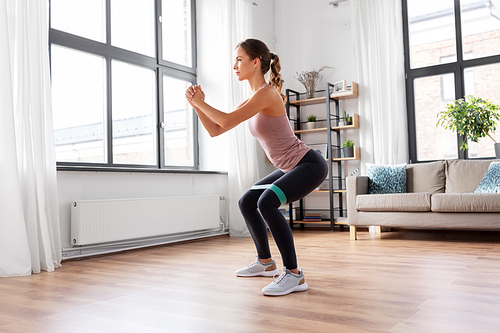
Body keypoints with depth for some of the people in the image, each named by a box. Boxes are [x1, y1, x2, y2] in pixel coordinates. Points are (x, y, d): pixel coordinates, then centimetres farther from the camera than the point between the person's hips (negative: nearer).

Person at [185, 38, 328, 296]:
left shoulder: (267, 93, -19)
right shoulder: (252, 100, 9)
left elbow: (226, 121, -26)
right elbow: (215, 130, 10)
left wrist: (200, 102, -11)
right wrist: (196, 104, 0)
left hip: (309, 164, -10)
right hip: (290, 168, 10)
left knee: (267, 202, -31)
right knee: (246, 203, 17)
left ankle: (294, 275, -20)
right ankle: (265, 263, 30)